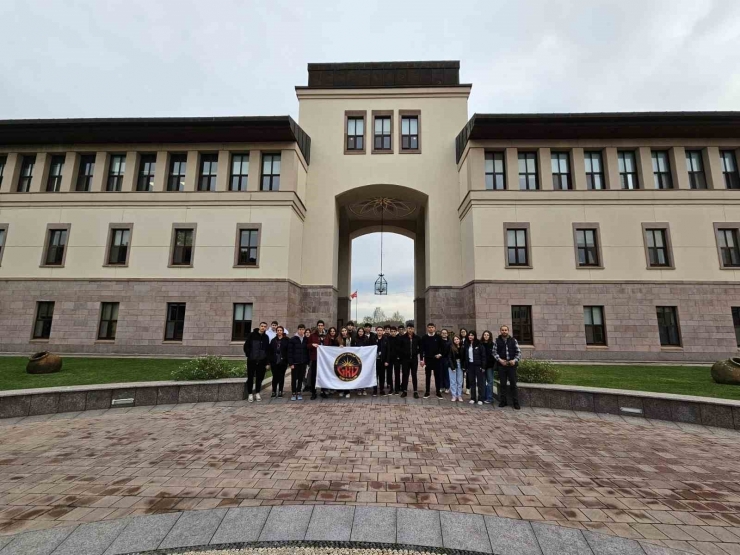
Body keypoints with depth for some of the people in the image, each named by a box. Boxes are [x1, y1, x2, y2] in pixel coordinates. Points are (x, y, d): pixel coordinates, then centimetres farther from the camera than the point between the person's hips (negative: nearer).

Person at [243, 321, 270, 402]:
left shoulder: (266, 337, 5)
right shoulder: (252, 335, -3)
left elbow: (268, 350, 8)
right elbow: (246, 346, -2)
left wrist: (266, 362, 3)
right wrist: (248, 355, -10)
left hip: (261, 361, 2)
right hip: (251, 361, -2)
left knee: (260, 378, 8)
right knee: (250, 377, 4)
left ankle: (257, 393, 21)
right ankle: (250, 394, 15)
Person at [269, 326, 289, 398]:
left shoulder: (286, 340, 0)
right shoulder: (273, 340, 9)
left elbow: (289, 351, -3)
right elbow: (270, 351, 6)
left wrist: (287, 360, -10)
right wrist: (270, 361, -1)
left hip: (283, 362, -1)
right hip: (274, 362, 2)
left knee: (281, 377, 6)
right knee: (275, 377, 3)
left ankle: (280, 391, 16)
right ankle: (274, 391, 14)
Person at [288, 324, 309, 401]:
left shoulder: (306, 339, 6)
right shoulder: (292, 339, -4)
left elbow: (308, 351, 8)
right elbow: (290, 352, -6)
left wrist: (308, 361, 2)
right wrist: (291, 363, -11)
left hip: (303, 363, 3)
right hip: (295, 363, -3)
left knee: (301, 378, 8)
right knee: (294, 378, 4)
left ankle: (298, 393, 19)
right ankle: (293, 393, 15)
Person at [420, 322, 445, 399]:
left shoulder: (438, 337, 1)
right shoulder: (424, 338, 0)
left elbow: (442, 347, 5)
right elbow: (421, 349, 0)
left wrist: (440, 354, -9)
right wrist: (422, 359, -5)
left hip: (437, 359, 0)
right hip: (427, 359, 0)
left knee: (438, 376, 3)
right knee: (428, 376, 6)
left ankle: (438, 392, 11)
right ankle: (427, 392, 13)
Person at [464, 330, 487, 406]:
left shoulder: (479, 344, -7)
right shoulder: (467, 345, 10)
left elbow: (483, 356, -9)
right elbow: (465, 356, 12)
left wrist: (483, 366, -13)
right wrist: (466, 366, 7)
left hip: (478, 365, -5)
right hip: (470, 365, 5)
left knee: (480, 382, 0)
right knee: (471, 382, 9)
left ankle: (480, 399, 6)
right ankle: (472, 398, 17)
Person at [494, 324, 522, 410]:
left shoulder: (513, 340, 4)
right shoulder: (497, 340, 4)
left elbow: (519, 352, 3)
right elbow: (494, 352, 2)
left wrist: (515, 360, -12)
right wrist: (499, 359, -12)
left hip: (512, 365, -1)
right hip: (501, 365, 1)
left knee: (513, 384, 2)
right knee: (502, 384, 8)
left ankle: (516, 403, 10)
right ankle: (503, 401, 19)